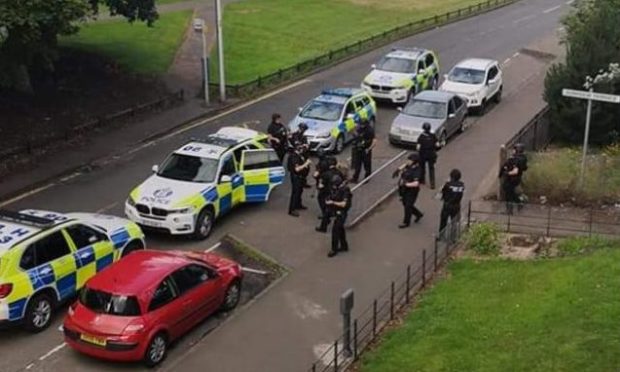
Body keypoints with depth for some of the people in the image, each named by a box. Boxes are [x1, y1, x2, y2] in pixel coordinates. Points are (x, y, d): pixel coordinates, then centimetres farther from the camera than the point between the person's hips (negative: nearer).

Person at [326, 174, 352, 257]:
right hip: (336, 212, 8)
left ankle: (334, 249, 2)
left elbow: (343, 204, -24)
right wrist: (328, 201, -9)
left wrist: (333, 202, -25)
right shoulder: (335, 189, 1)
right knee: (340, 229, 19)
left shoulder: (345, 191, -22)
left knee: (335, 230, -8)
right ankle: (344, 246, 34)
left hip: (341, 213, -8)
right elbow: (332, 197, 13)